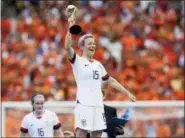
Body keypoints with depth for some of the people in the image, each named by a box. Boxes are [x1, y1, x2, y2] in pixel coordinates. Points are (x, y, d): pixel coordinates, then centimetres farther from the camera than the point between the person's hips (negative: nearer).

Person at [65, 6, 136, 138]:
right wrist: (71, 27, -31)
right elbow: (68, 47, -19)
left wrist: (127, 92, 20)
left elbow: (111, 81, 24)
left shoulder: (98, 64, 19)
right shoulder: (77, 61, -1)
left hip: (98, 105, 6)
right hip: (83, 105, -6)